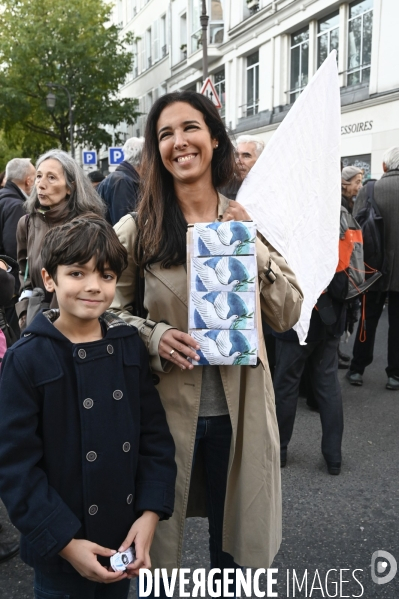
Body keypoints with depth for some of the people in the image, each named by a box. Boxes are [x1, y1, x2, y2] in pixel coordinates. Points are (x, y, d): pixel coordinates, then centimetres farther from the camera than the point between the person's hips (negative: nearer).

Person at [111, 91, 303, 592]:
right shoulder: (136, 230, -6)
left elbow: (288, 316, 0)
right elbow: (110, 309, 1)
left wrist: (256, 251, -13)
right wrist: (153, 336, -17)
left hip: (239, 411, 2)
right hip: (166, 408, -1)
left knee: (234, 541, 21)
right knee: (159, 537, 18)